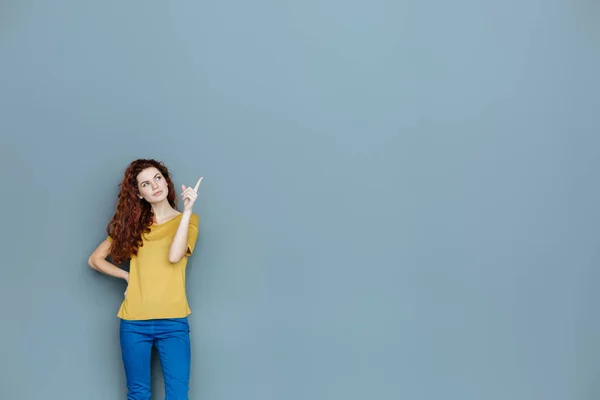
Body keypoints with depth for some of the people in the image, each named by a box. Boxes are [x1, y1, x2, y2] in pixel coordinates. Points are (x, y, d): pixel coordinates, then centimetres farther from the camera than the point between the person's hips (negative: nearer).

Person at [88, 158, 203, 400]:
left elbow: (174, 256, -15)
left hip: (173, 322, -2)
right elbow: (95, 260, 14)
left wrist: (187, 210, -17)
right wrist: (128, 276, 3)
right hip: (134, 322, 2)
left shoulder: (188, 220, 4)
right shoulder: (133, 223, 10)